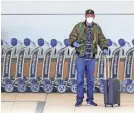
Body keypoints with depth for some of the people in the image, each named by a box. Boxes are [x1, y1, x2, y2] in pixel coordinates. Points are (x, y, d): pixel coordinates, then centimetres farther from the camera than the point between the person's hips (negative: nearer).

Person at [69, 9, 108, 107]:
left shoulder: (97, 28, 5)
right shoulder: (79, 26, -2)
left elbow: (102, 40, 9)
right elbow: (71, 38, 0)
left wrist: (104, 48, -10)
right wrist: (74, 43, -21)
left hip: (91, 58, 2)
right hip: (81, 57, -2)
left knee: (90, 79, 9)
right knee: (80, 79, 0)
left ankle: (90, 100, 19)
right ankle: (79, 99, 10)